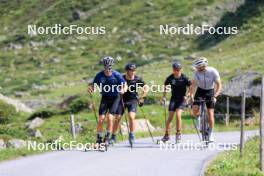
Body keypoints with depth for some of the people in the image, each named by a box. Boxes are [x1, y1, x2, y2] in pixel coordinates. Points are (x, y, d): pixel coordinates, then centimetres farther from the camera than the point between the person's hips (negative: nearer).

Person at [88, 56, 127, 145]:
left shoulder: (117, 75, -13)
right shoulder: (99, 75, -10)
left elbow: (125, 85, -6)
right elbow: (94, 86, -3)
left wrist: (123, 90, -27)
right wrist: (90, 89, -26)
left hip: (115, 98, -2)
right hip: (105, 98, 2)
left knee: (110, 117, -15)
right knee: (101, 118, -8)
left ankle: (108, 137, 1)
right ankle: (99, 138, 4)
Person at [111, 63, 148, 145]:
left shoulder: (137, 79, -7)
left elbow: (146, 88, 5)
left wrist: (142, 97, 0)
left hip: (133, 100, -1)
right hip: (122, 100, 1)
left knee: (131, 117, -18)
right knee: (117, 118, -2)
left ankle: (131, 136, -4)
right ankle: (113, 137, 10)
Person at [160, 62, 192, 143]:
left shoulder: (184, 78, -13)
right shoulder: (170, 78, -7)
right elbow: (165, 86, 9)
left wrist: (187, 95, -15)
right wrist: (164, 97, 5)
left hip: (182, 98, -3)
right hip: (174, 98, 3)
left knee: (178, 115, -19)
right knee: (170, 117, 0)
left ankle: (178, 134, -5)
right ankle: (166, 135, 10)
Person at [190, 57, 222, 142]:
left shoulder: (213, 72, -23)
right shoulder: (196, 72, -16)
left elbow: (219, 85, -19)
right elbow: (193, 84, -4)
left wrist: (215, 96, -31)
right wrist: (191, 95, -15)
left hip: (210, 91, -2)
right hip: (200, 90, 2)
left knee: (210, 113, -8)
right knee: (194, 111, -17)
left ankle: (210, 134, 3)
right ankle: (200, 118, 18)